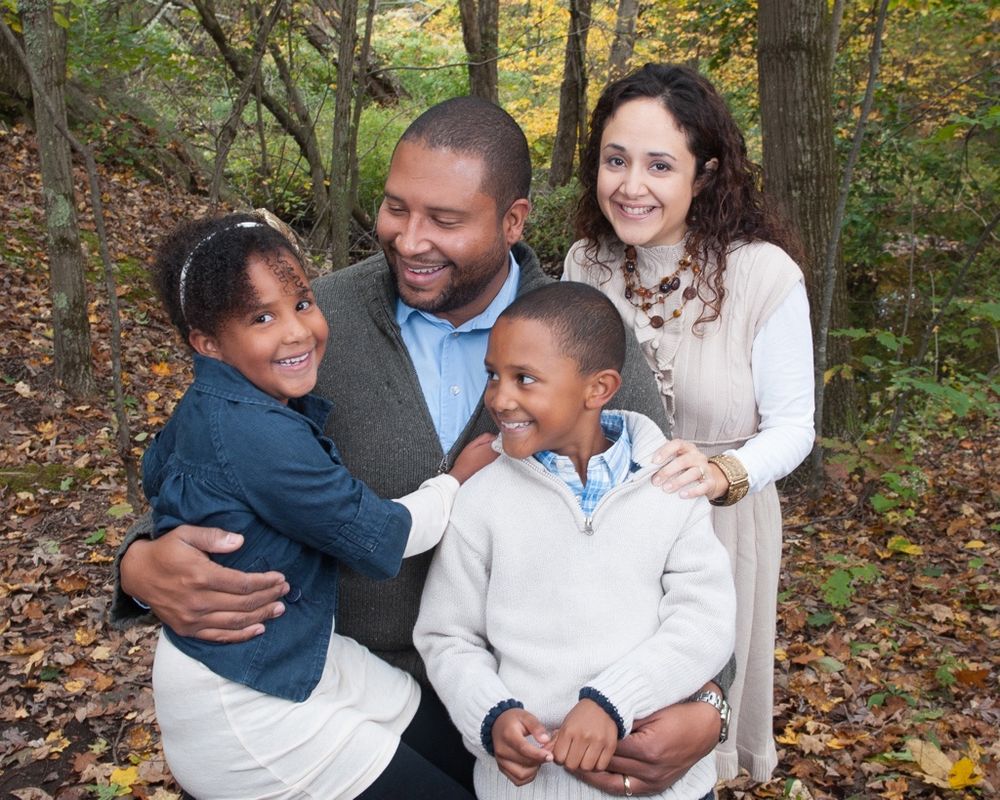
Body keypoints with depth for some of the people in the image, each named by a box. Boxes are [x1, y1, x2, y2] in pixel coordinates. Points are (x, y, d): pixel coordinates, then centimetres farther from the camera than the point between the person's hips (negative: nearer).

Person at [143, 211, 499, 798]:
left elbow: (157, 469, 23)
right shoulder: (260, 436, -28)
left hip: (304, 656, 10)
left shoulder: (205, 408, 2)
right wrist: (458, 480, -3)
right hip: (239, 703, -9)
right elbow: (380, 540, -19)